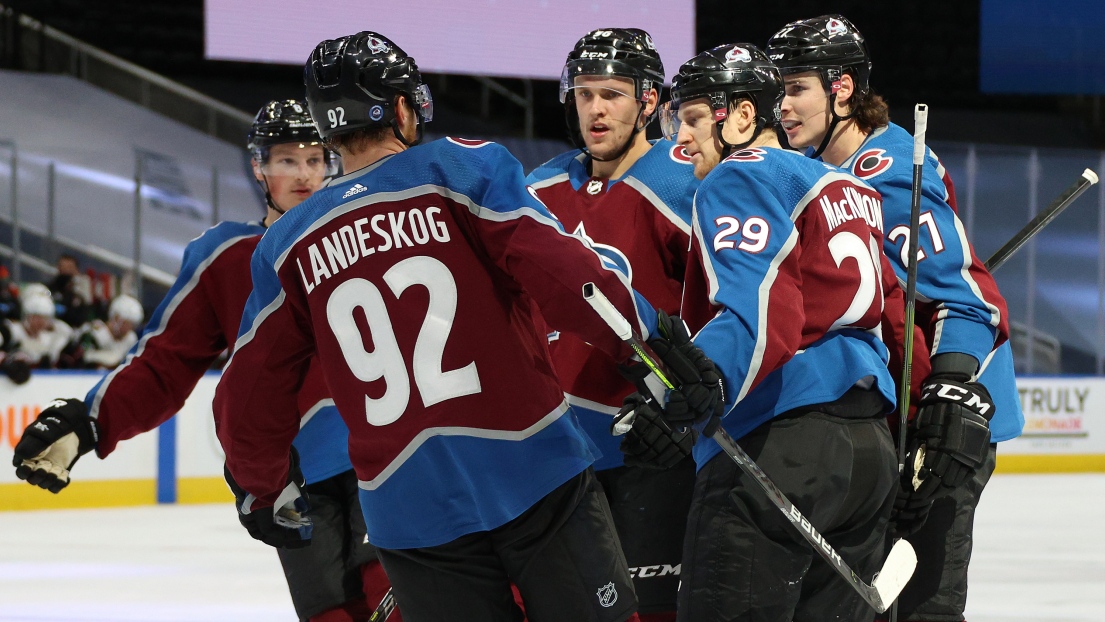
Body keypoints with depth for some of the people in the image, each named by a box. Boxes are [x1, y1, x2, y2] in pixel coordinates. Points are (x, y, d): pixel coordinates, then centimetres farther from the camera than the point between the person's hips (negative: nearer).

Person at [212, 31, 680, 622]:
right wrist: (644, 337, -3)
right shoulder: (465, 168, 0)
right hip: (533, 469, -3)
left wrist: (264, 490, 31)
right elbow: (560, 272, -13)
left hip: (406, 513, 3)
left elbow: (249, 391, 16)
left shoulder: (289, 246, 12)